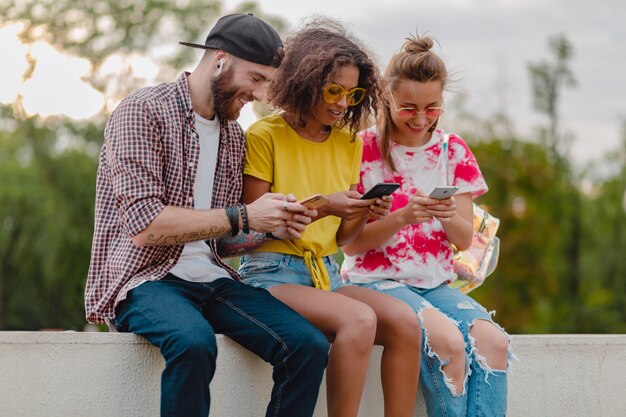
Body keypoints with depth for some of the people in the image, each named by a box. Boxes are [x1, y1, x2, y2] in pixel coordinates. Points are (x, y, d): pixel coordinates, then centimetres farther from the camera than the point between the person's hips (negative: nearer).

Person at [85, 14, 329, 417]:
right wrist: (243, 217, -17)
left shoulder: (234, 135, 15)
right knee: (195, 341, -39)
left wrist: (273, 227, -1)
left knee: (310, 346, -17)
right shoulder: (143, 112, -8)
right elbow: (145, 225, -18)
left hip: (211, 278, 7)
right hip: (142, 279, -7)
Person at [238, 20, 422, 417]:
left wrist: (364, 216, -6)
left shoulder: (350, 144, 13)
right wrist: (322, 208, -17)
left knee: (404, 320, -23)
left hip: (326, 272, 6)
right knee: (359, 319, -33)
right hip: (272, 272, -6)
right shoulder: (265, 136, -5)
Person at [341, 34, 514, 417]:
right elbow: (351, 242, -6)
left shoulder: (454, 151, 8)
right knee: (447, 339, -32)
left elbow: (464, 240, 7)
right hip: (377, 280, -4)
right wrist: (402, 217, -23)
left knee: (492, 339, -26)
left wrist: (449, 216, -17)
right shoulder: (365, 148, -4)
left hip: (436, 282, 4)